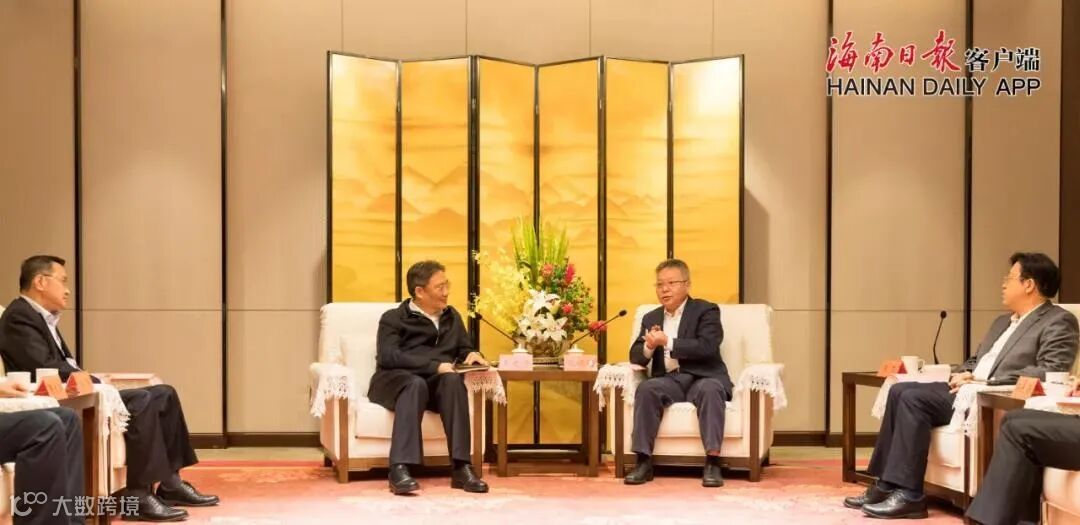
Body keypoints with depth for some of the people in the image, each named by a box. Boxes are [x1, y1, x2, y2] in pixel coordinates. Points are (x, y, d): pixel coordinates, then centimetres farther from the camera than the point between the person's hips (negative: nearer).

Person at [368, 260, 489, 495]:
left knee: (453, 379, -32)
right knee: (416, 383, -39)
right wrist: (434, 365, -20)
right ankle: (400, 469, -50)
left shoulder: (452, 317, 23)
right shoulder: (394, 318, 5)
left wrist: (472, 355, 1)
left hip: (437, 384, 4)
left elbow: (464, 350, 28)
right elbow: (387, 357, -10)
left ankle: (461, 467, -39)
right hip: (396, 380, -3)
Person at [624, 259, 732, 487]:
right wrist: (649, 347, -13)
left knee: (710, 390, -37)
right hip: (669, 380, 3)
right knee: (646, 389, -28)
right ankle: (644, 461, -27)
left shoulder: (706, 310, 2)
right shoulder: (651, 318, 18)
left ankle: (712, 462, -37)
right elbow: (636, 357, 11)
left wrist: (668, 342, -18)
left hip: (702, 377, -3)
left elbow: (707, 347, -14)